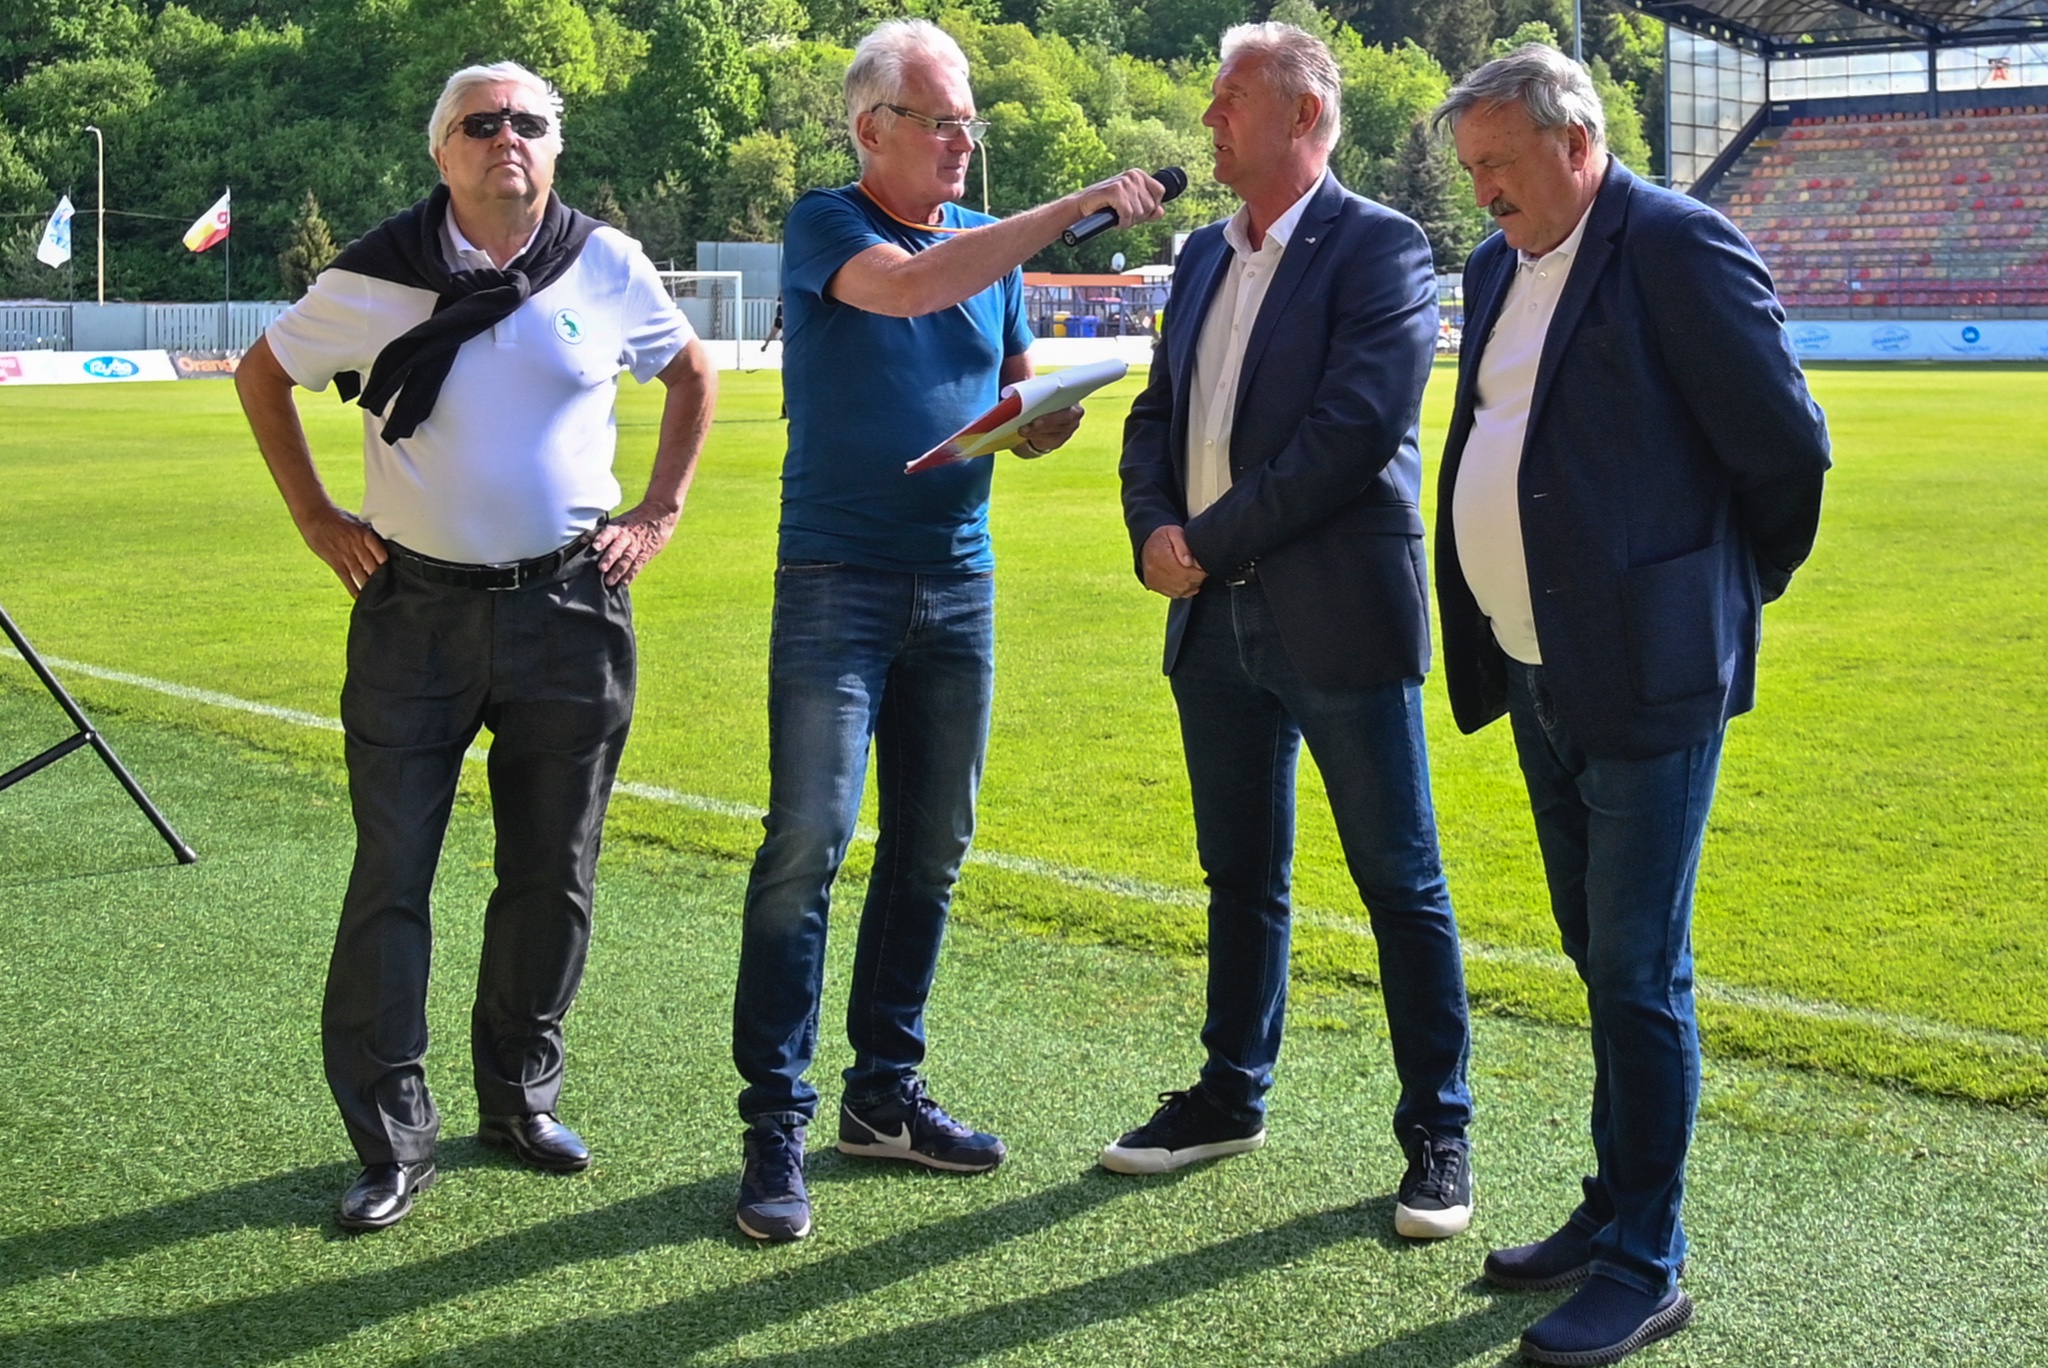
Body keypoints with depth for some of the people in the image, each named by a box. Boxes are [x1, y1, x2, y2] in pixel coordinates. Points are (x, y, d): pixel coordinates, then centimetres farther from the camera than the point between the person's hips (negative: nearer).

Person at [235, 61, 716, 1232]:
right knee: (391, 875, -1)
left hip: (571, 609, 1)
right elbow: (263, 375, 12)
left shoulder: (608, 268, 0)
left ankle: (521, 1096, 26)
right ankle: (393, 1140, 7)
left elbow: (694, 375, 16)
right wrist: (317, 519, 5)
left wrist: (659, 513, 8)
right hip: (415, 609, -1)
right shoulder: (377, 278, -2)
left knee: (553, 873, 9)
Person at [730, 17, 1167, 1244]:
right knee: (807, 844, -10)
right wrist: (1077, 208, -23)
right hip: (839, 580, -6)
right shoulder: (826, 226, -4)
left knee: (931, 852, 8)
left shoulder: (992, 246, 12)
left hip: (959, 586, 6)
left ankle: (887, 1093, 20)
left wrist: (1055, 415, -8)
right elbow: (909, 285, -25)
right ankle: (776, 1123, -5)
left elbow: (1020, 417, 17)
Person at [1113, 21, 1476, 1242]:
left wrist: (1211, 541, -16)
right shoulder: (1206, 255, 14)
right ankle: (1232, 1097, 31)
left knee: (1402, 884, 2)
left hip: (1337, 614, -7)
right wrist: (1155, 529, -5)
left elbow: (1354, 428, -19)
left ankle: (1438, 1132, 12)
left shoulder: (1380, 249, -9)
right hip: (1216, 622, 7)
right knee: (1241, 878, 17)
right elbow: (1157, 413, 15)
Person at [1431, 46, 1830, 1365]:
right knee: (1602, 961, 17)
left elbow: (1788, 443, -12)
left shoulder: (1676, 245, -13)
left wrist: (1739, 587, 2)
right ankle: (1612, 1215, 29)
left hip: (1642, 675, -8)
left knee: (1640, 972, -3)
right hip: (1538, 676, 8)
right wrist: (1489, 641, 16)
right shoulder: (1500, 267, 12)